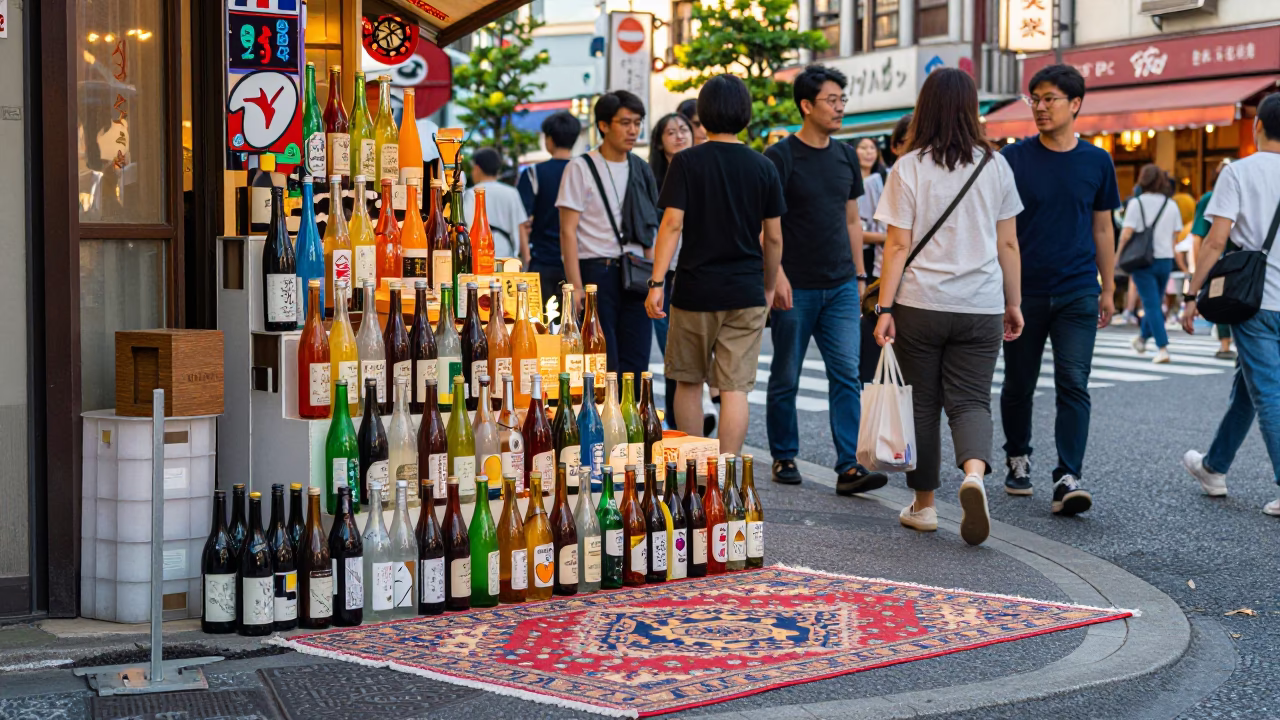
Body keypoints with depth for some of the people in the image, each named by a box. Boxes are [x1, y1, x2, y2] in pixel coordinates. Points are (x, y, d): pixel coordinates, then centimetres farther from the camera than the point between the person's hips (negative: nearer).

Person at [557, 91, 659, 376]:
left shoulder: (641, 170, 14)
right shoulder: (581, 168, -2)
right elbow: (568, 231, -6)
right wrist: (575, 286, -13)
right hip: (597, 273, -5)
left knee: (636, 364, 3)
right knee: (603, 365, -7)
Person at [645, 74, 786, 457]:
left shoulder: (686, 162, -4)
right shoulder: (763, 167, 3)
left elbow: (672, 225, -11)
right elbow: (774, 238, 6)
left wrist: (657, 282, -11)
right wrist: (769, 286, 19)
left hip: (695, 289, -1)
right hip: (746, 293, 1)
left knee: (688, 382, 14)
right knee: (735, 387, 0)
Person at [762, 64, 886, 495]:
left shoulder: (845, 156, 11)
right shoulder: (781, 157, -7)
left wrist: (859, 275, 14)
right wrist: (776, 273, -17)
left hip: (841, 287, 5)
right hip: (796, 288, -4)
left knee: (847, 375, -4)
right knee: (786, 378, 7)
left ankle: (849, 467, -6)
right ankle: (784, 458, 22)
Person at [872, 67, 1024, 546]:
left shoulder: (910, 168, -5)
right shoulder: (995, 166, 3)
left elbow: (898, 246, -7)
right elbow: (1008, 244, 6)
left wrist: (884, 309, -5)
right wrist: (1013, 303, 15)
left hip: (920, 306, -1)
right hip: (981, 308, 1)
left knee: (922, 403, 11)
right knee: (970, 400, 5)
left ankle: (923, 504, 19)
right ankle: (974, 473, -24)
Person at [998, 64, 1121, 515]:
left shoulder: (1097, 162, 5)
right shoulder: (1014, 158, 0)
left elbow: (1102, 228, 13)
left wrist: (1108, 289, 13)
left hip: (1077, 293, 0)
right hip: (1023, 291, 0)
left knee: (1073, 385, -10)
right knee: (1019, 385, 11)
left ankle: (1067, 479, -12)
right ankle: (1018, 460, 32)